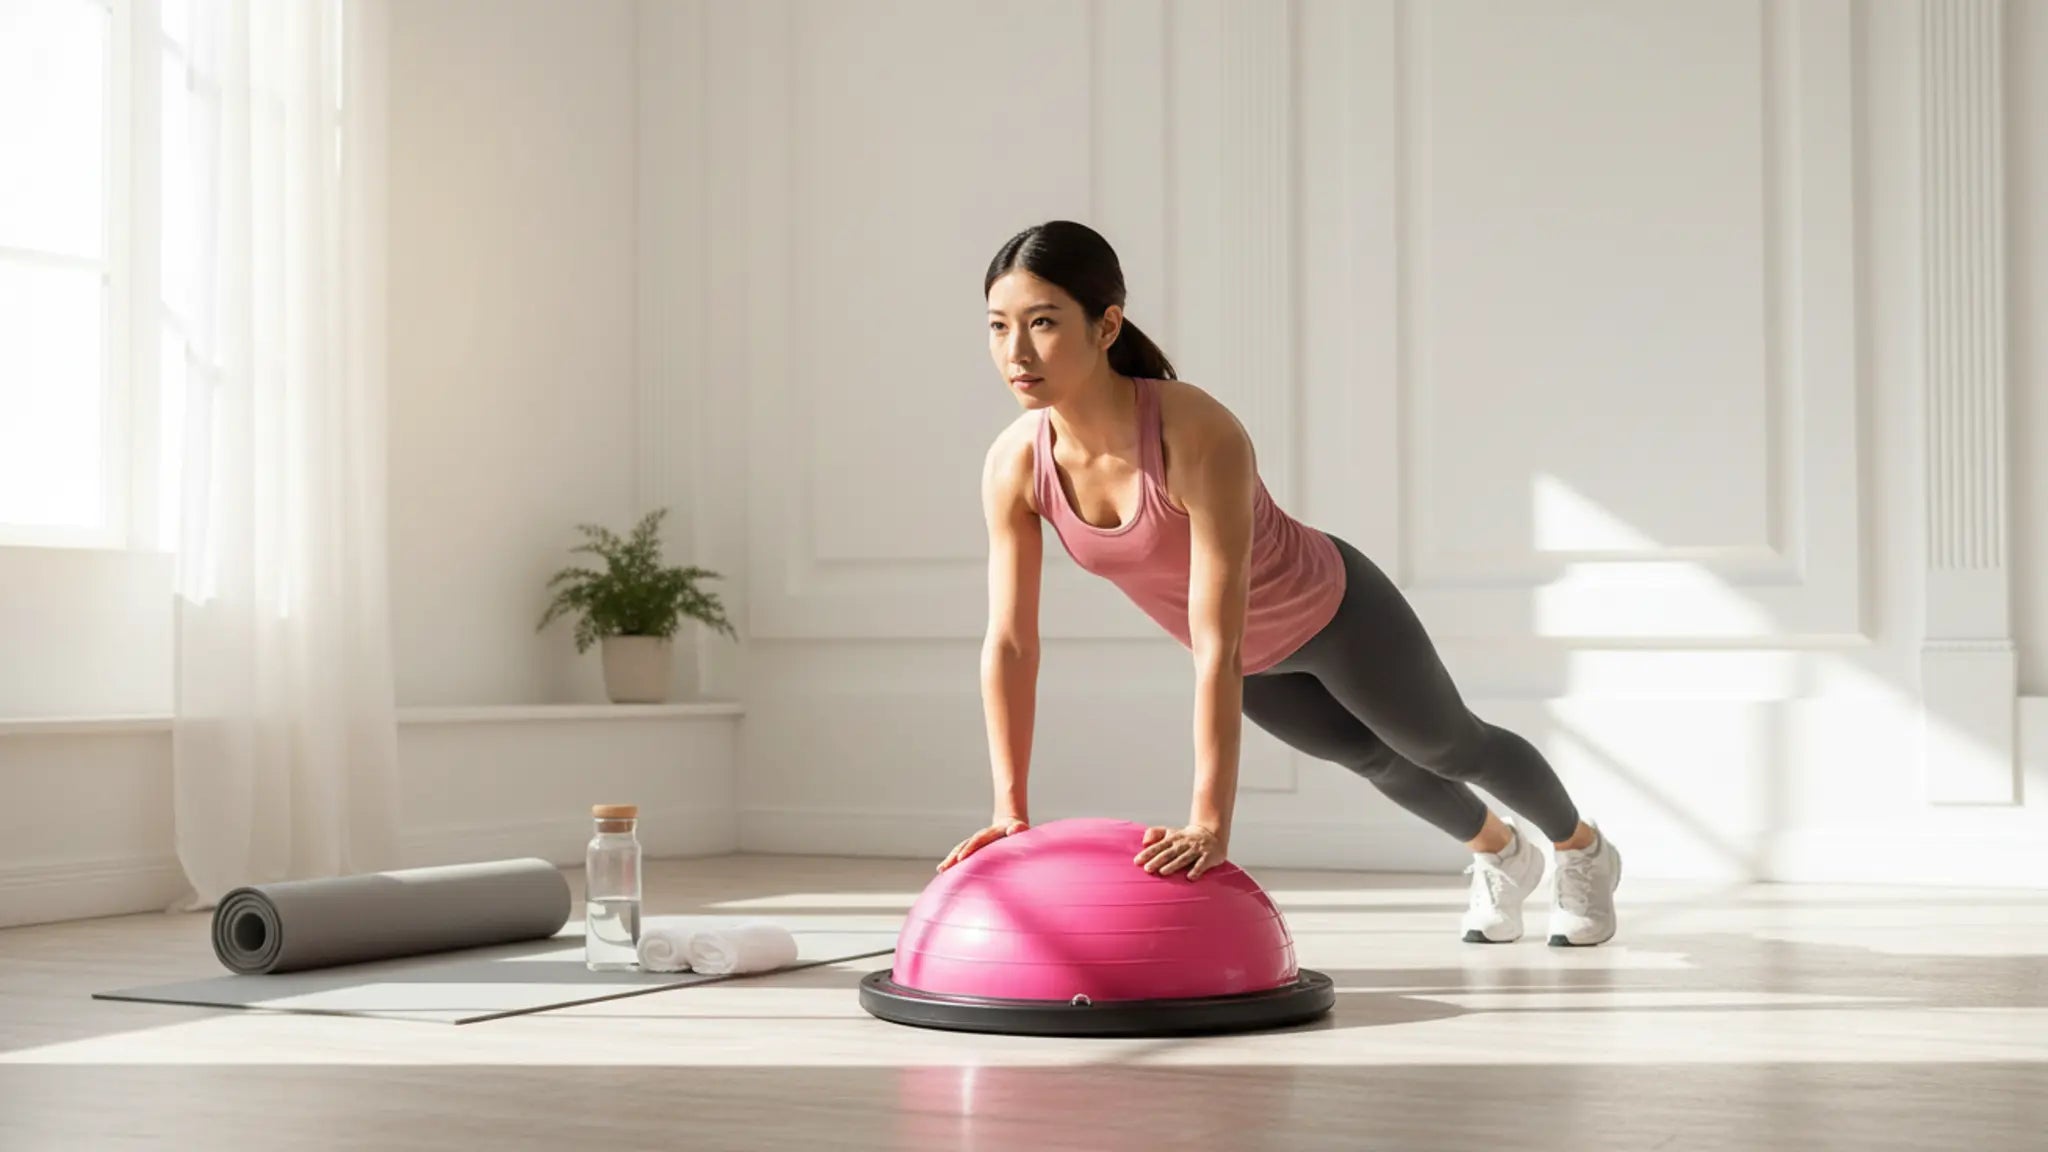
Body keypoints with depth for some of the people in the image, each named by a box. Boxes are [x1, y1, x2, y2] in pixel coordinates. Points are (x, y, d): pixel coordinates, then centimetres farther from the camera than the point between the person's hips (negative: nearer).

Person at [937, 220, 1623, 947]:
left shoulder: (1199, 436, -42)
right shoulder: (1013, 466, -26)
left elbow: (1218, 649, -43)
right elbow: (1009, 643, -20)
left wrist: (1210, 825, -44)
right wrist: (1010, 810, -22)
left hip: (1332, 612, -5)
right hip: (1251, 655, 5)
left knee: (1450, 748, 22)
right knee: (1376, 758, 31)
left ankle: (1584, 851, 55)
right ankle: (1501, 856, 63)